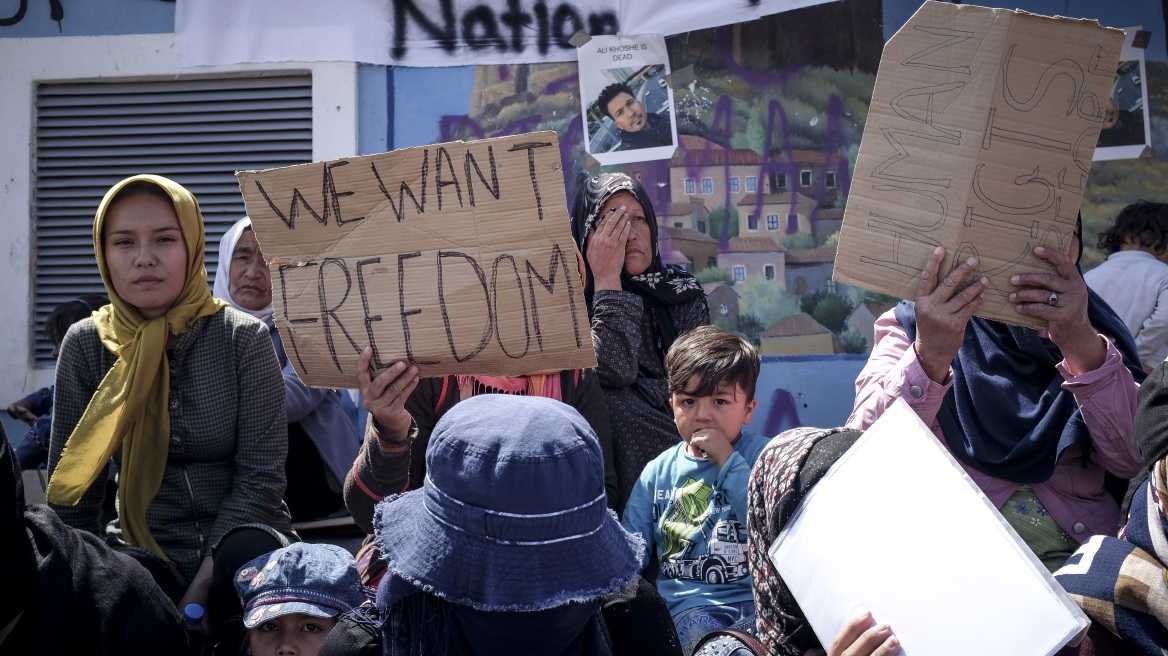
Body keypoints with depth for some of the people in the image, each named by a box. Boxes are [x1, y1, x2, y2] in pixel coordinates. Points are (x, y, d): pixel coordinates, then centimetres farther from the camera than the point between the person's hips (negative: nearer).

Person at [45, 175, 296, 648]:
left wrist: (199, 590, -20)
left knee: (249, 555, -34)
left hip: (235, 545, 0)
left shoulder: (243, 338, -5)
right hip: (143, 554, 1)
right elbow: (71, 486, 4)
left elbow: (260, 475, -10)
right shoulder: (86, 345, 1)